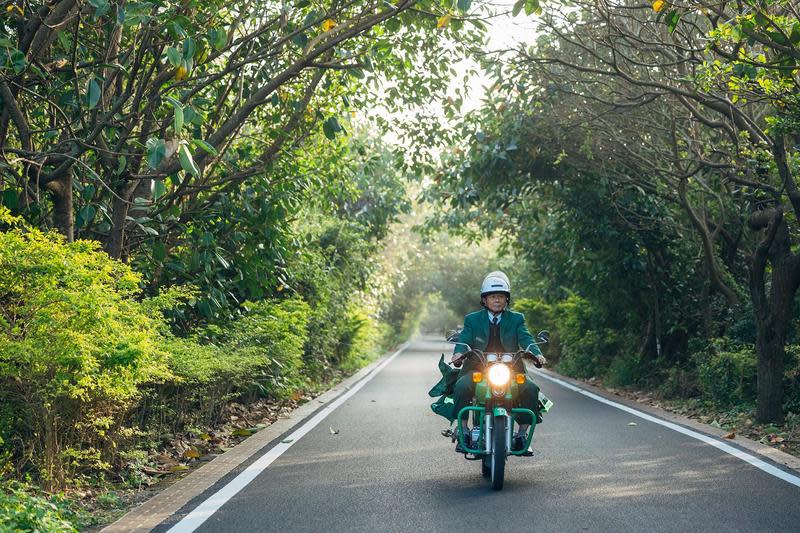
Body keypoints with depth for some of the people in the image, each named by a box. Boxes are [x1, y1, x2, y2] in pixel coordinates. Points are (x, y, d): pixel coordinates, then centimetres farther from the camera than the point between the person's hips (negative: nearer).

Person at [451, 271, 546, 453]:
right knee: (462, 386, -30)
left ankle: (522, 433, -11)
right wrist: (458, 353, -28)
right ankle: (463, 431, -17)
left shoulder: (516, 319, 13)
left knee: (531, 389, -25)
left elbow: (526, 339, -3)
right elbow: (464, 339, -4)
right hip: (478, 368, -1)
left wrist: (537, 354, -25)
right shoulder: (472, 319, 12)